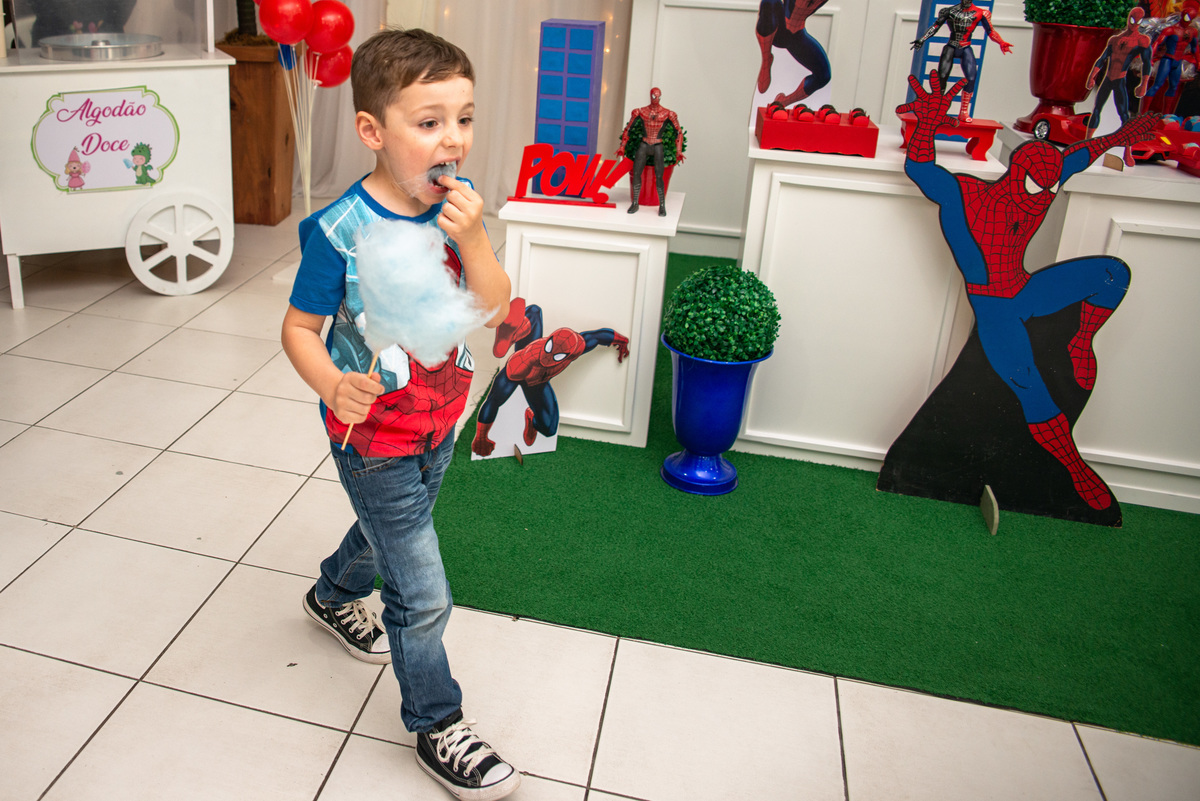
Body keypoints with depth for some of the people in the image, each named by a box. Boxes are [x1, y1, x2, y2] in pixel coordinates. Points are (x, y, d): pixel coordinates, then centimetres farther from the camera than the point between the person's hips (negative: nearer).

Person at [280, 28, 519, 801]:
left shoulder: (457, 205, -10)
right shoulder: (340, 231, -24)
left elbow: (496, 308, -12)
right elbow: (300, 328, -14)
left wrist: (471, 238, -29)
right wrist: (333, 388, -33)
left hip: (439, 424, 6)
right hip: (375, 438, -6)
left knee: (390, 530, 32)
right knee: (424, 597, 0)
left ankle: (334, 595, 64)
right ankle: (437, 725, 24)